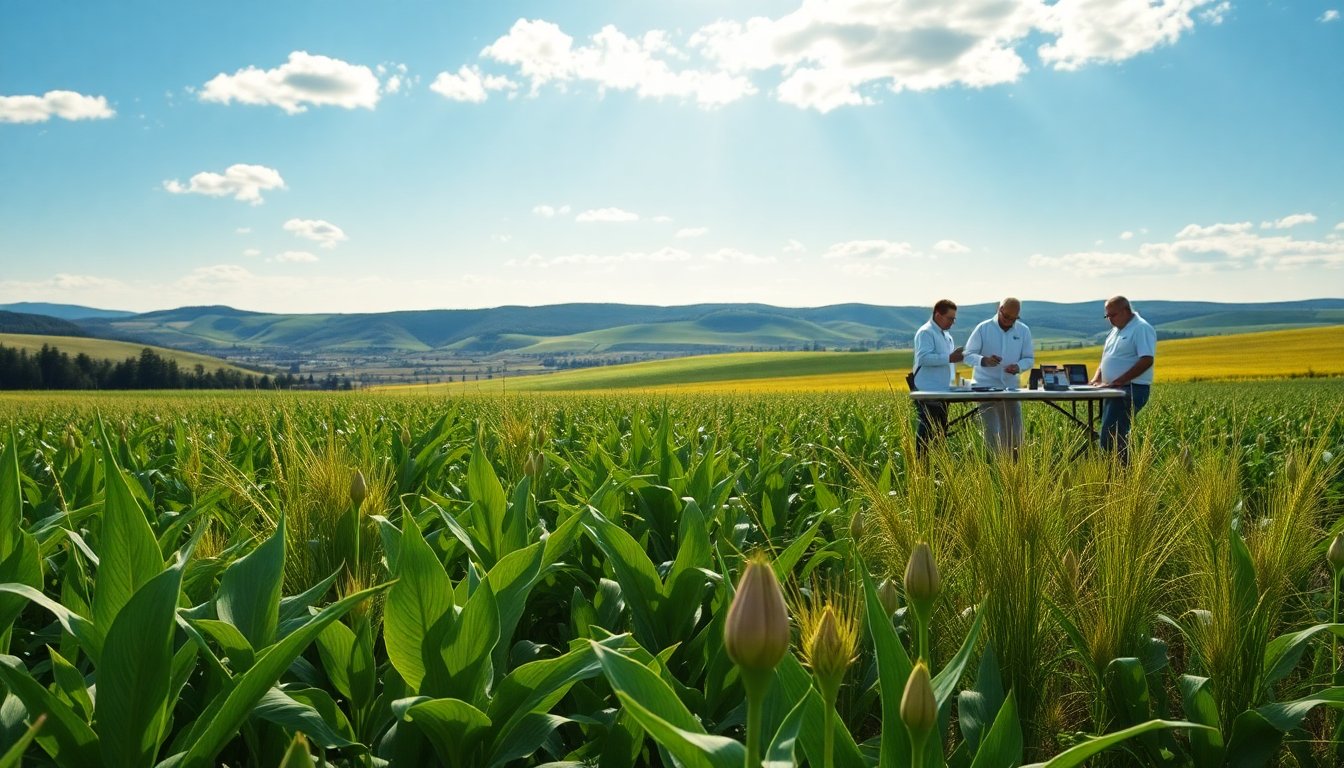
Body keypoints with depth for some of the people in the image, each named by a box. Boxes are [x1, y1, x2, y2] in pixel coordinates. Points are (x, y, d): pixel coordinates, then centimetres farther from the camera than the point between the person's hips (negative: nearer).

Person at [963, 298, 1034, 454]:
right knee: (993, 433, -7)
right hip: (987, 387, -3)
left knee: (1015, 433, 7)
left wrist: (1019, 367, -17)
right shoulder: (983, 328, -5)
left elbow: (1029, 359, 7)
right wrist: (984, 360, -29)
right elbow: (968, 356, -7)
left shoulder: (1024, 331, 4)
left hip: (1011, 388, 4)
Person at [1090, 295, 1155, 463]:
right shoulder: (1117, 330, 19)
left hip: (1131, 391, -9)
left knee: (1110, 436, -15)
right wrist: (1097, 377, 7)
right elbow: (1106, 357, 26)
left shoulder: (1142, 329, -10)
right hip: (1115, 391, 9)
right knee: (1117, 435, 9)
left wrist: (1119, 380, -24)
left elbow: (1146, 361, -21)